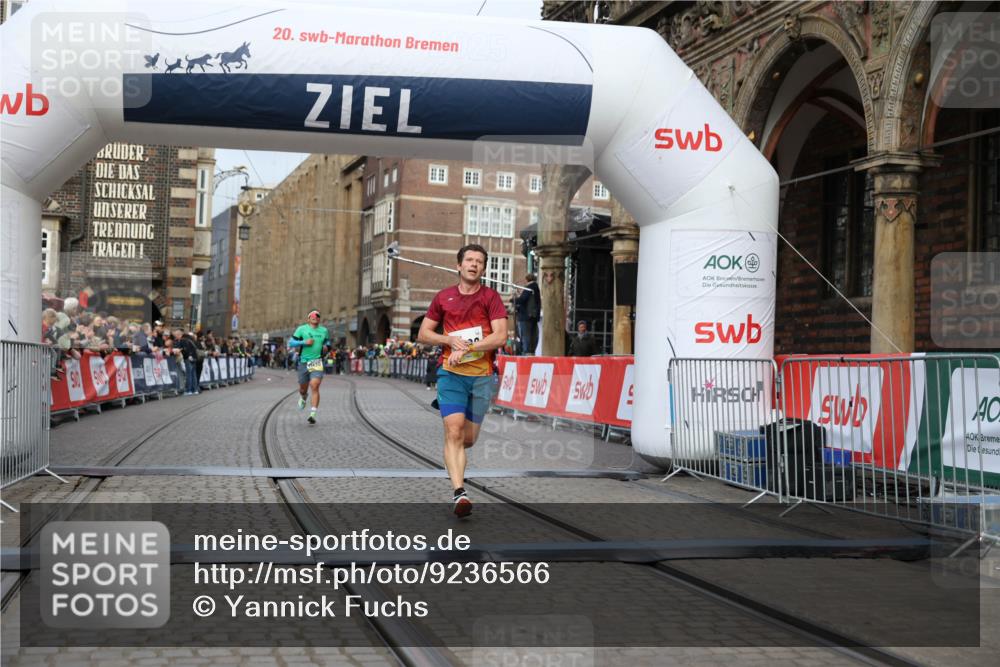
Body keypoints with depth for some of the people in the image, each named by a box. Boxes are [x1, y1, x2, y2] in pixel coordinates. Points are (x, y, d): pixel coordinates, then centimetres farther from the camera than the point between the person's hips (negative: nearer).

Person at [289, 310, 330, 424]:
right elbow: (290, 343, -1)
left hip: (317, 362, 0)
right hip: (303, 362, 0)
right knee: (303, 388, 12)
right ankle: (303, 397, 50)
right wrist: (304, 342, -14)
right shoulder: (302, 329, 2)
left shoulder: (324, 331, 10)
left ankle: (313, 414, -16)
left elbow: (327, 342, 28)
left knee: (315, 387, -16)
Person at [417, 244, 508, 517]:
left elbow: (500, 336, -10)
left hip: (482, 375, 0)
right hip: (451, 374, 0)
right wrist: (450, 340, -8)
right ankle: (459, 492, -20)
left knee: (468, 438, 7)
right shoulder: (443, 297, 6)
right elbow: (423, 334, 9)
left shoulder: (490, 297, 0)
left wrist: (466, 348, -17)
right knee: (454, 431, -17)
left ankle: (452, 459, 42)